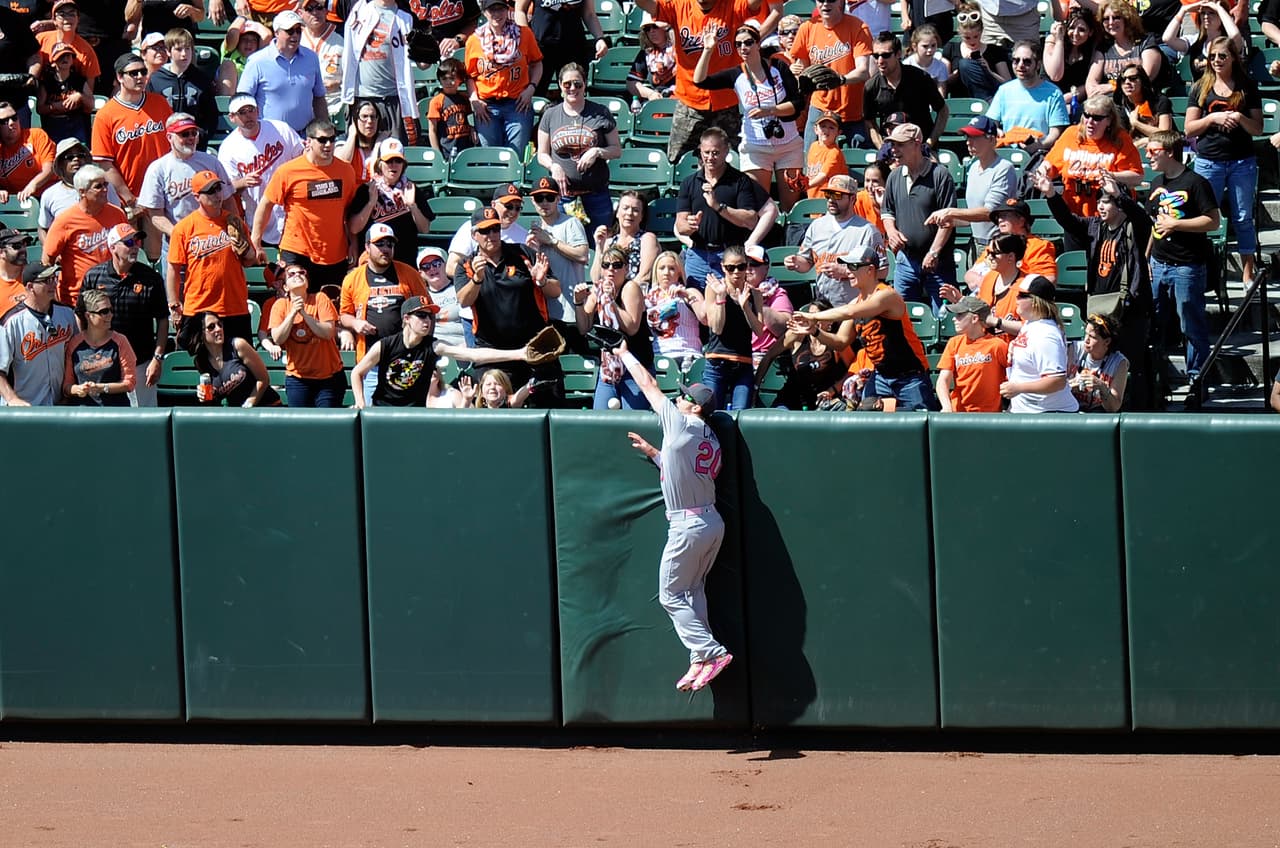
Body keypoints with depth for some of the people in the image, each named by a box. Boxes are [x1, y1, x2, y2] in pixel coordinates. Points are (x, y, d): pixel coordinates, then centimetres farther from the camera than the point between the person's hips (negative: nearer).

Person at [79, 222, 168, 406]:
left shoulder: (151, 278, 0)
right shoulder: (93, 276, 1)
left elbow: (162, 321, 3)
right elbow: (81, 317, 7)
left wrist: (157, 359, -4)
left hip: (140, 363, -1)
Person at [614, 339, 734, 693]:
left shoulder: (681, 424, -11)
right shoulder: (712, 441, 11)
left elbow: (649, 385, -1)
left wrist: (625, 355, 11)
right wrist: (652, 452, 24)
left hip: (688, 526, -9)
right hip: (712, 522, 9)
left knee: (671, 595, 1)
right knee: (692, 592, 15)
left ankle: (711, 653, -7)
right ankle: (699, 663, 11)